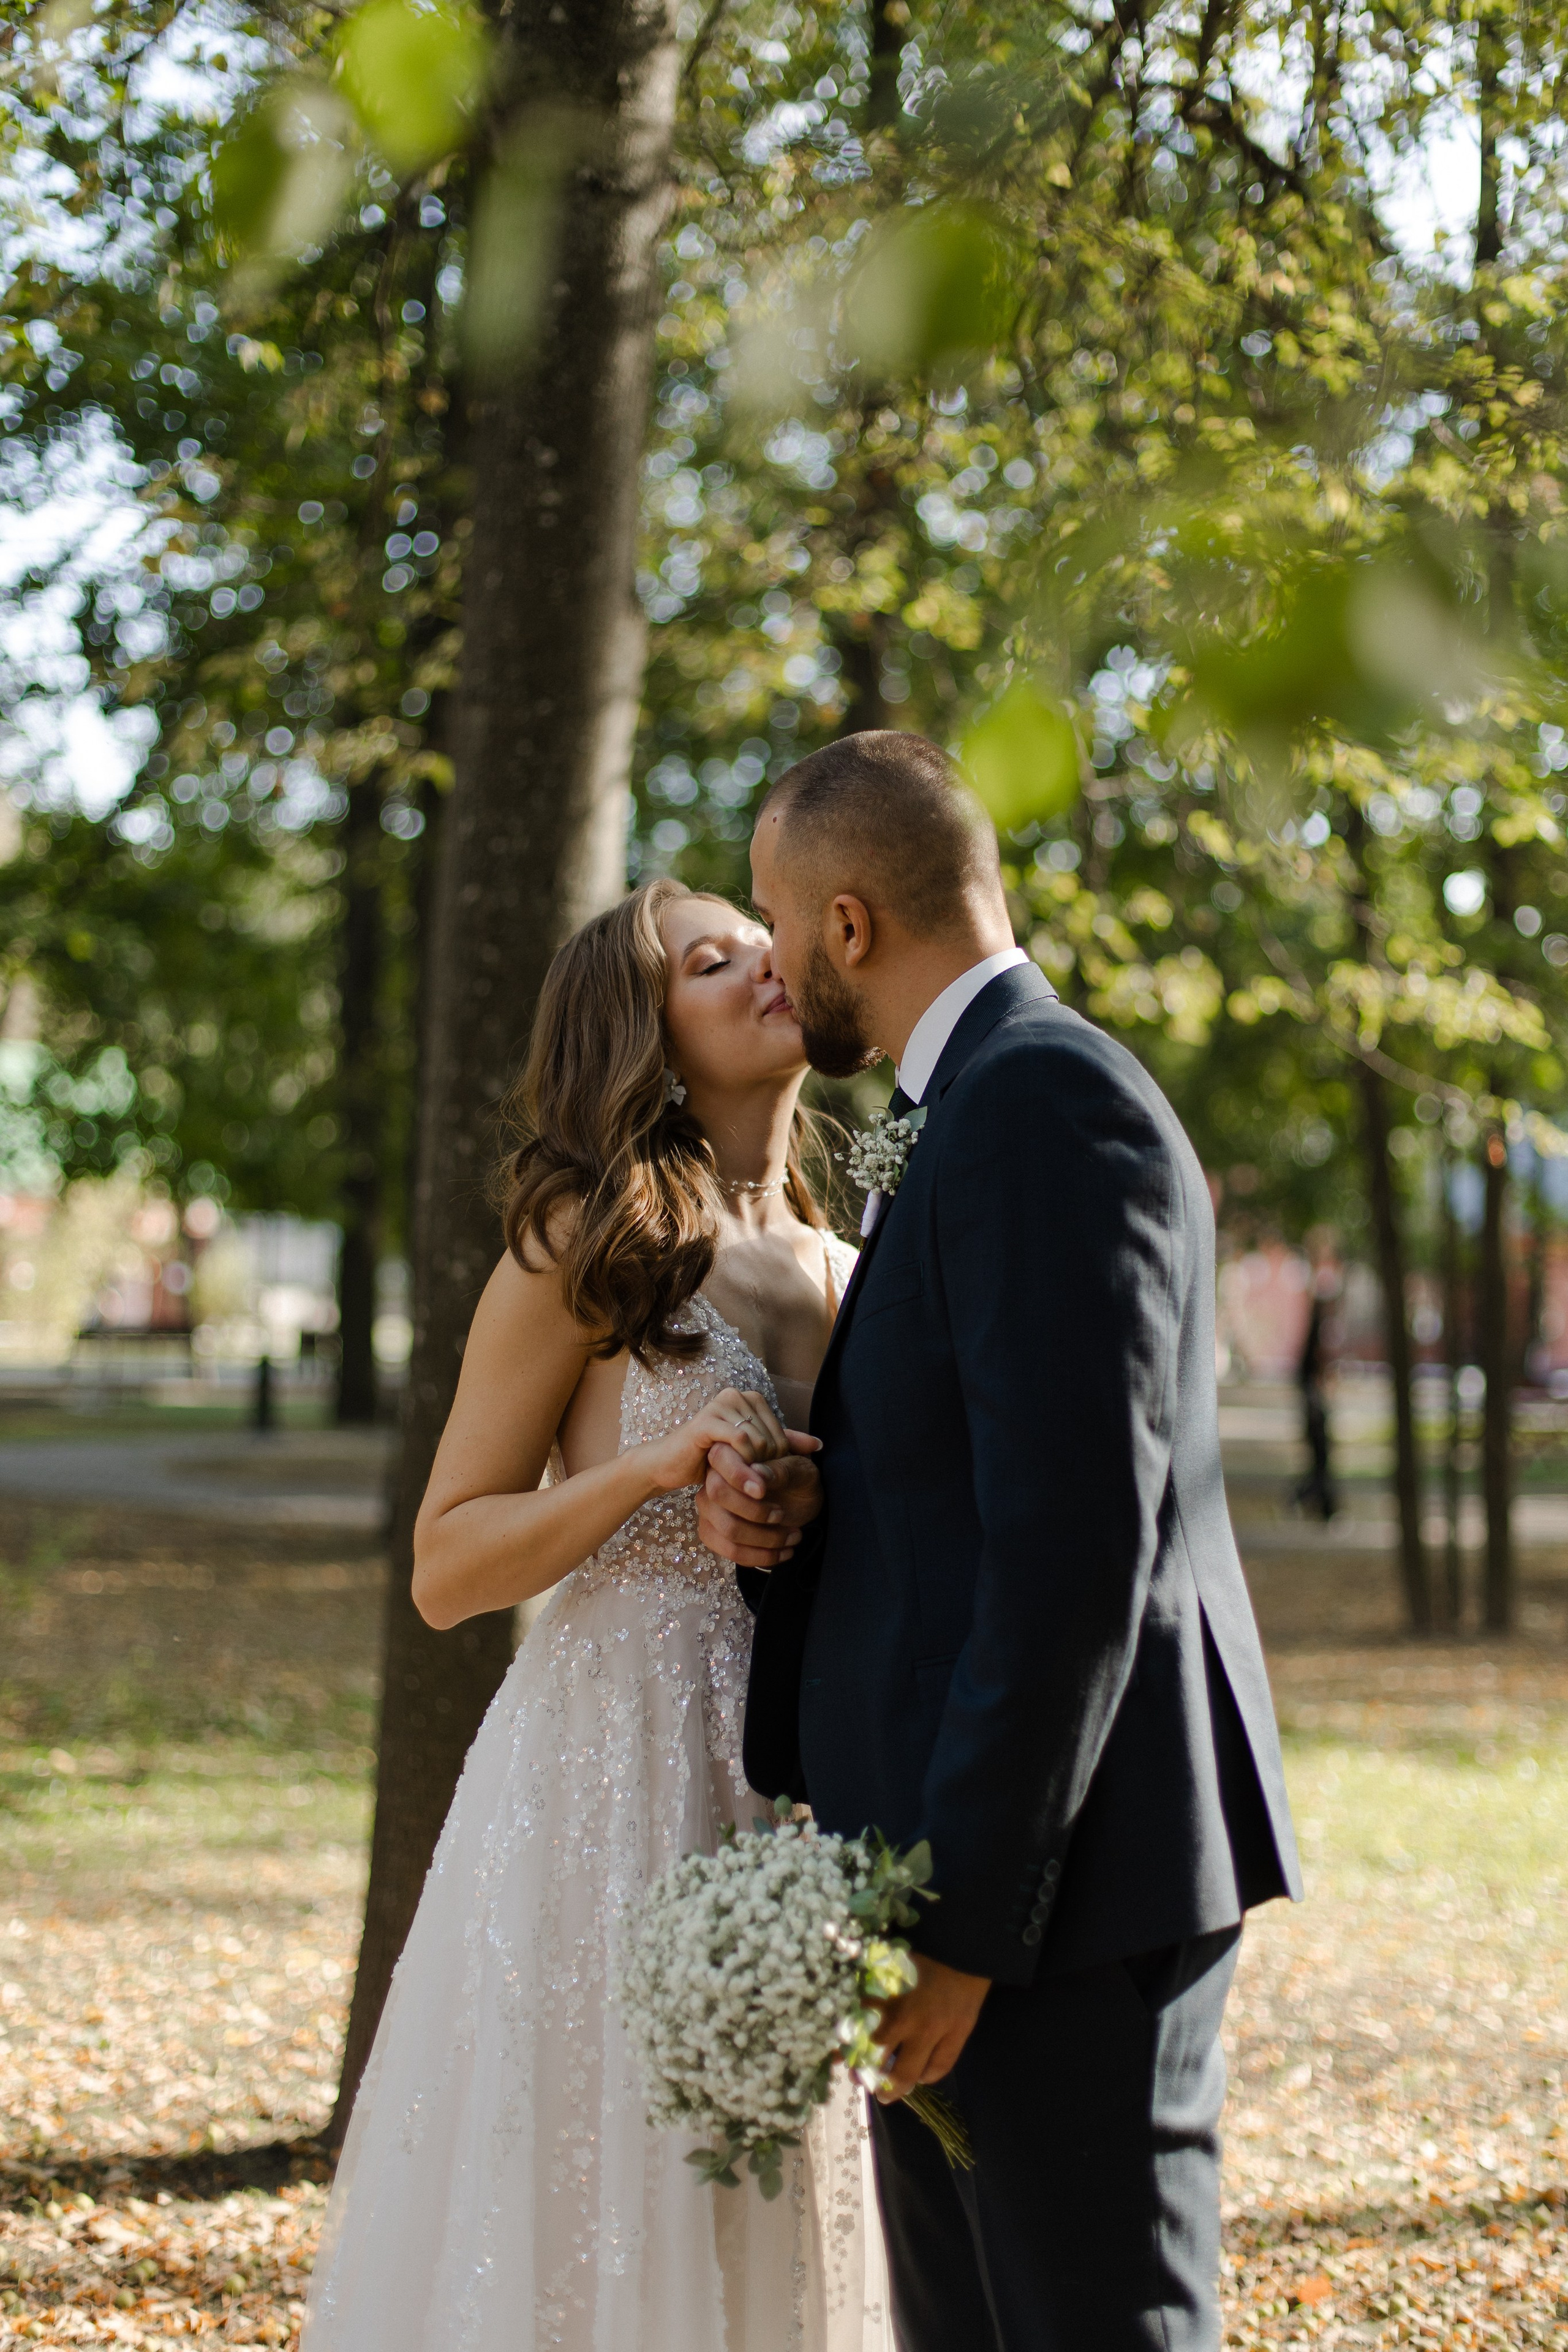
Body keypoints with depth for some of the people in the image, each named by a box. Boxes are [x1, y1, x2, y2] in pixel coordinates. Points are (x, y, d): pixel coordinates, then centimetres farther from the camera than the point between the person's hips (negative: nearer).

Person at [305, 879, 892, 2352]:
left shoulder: (841, 1270, 12)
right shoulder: (590, 1246, -4)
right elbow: (445, 1565, -6)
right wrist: (654, 1471, -18)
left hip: (800, 1786, 6)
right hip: (614, 1771, -5)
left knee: (767, 2218, 10)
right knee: (587, 2210, -1)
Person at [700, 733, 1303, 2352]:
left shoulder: (1044, 1104, -15)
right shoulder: (967, 1114, 18)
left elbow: (1078, 1543, -22)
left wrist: (963, 1917, -21)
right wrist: (790, 1503, 0)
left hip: (1059, 1867, -10)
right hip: (963, 1862, 10)